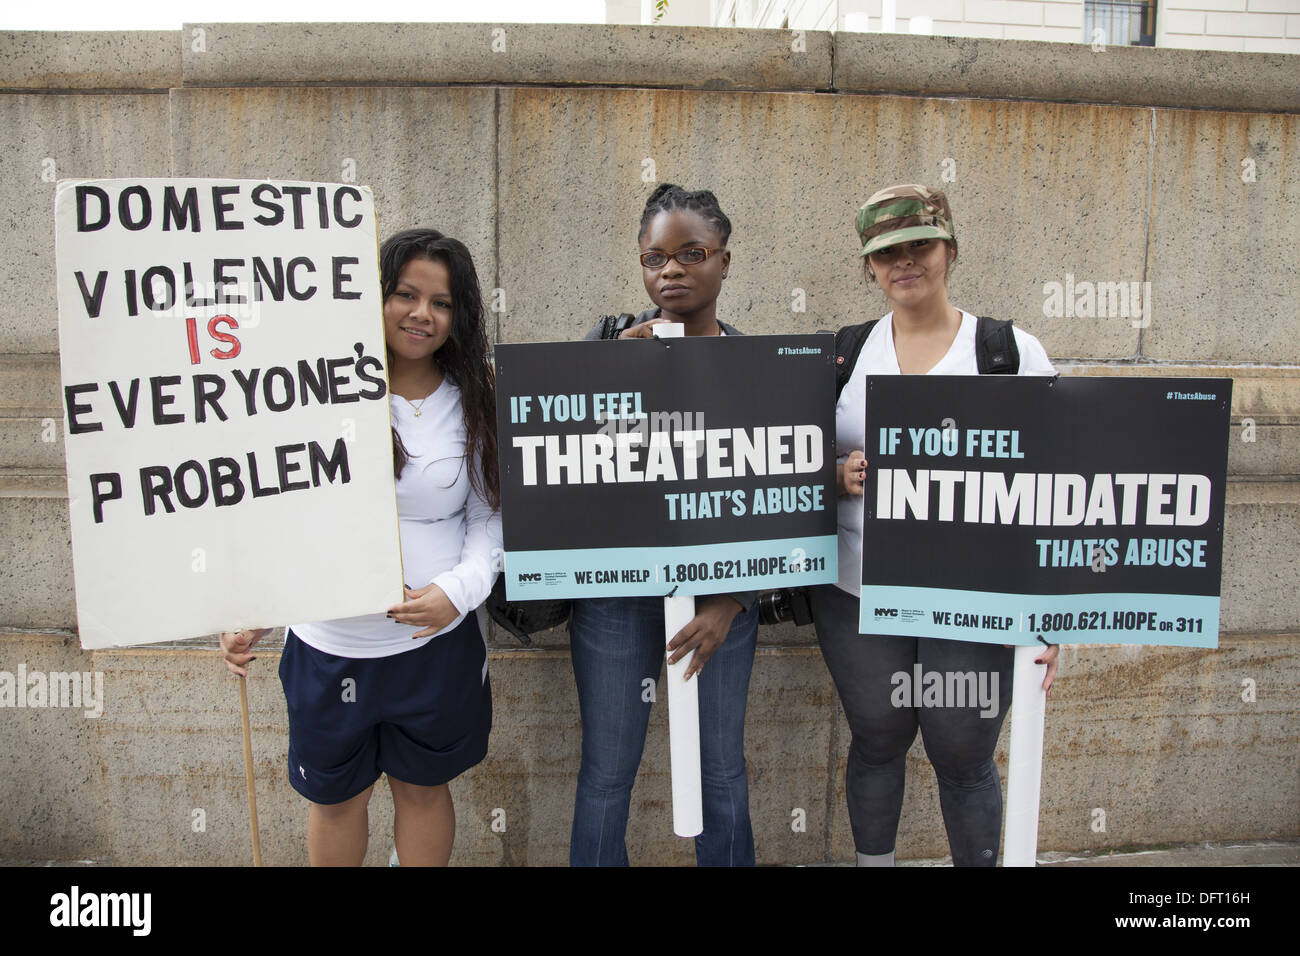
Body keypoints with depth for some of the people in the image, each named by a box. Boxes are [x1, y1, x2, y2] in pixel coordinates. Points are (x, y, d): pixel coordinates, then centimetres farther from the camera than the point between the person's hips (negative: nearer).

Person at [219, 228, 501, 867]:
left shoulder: (474, 404, -3)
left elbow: (488, 517, 1)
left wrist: (460, 588, -16)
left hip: (437, 644, 1)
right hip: (330, 646, 0)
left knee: (422, 788, 20)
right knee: (335, 795, 21)